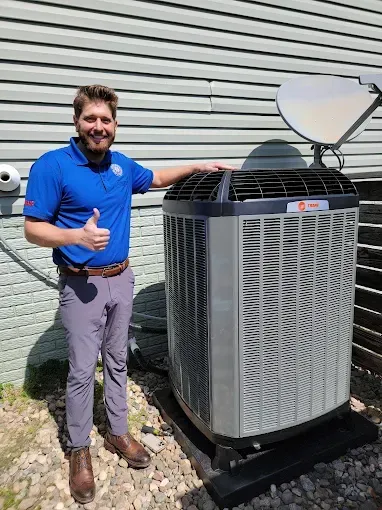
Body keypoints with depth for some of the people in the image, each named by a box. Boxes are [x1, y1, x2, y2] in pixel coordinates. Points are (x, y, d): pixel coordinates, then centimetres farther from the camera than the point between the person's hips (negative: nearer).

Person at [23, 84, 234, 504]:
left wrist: (198, 167, 15)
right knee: (82, 370, 4)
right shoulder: (52, 166, -11)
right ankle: (79, 450, 26)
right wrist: (78, 235, -29)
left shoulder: (122, 165, 7)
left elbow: (156, 178, 25)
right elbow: (33, 229, -11)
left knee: (117, 361, 16)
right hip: (81, 284, -5)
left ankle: (117, 432, 34)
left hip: (121, 279, 6)